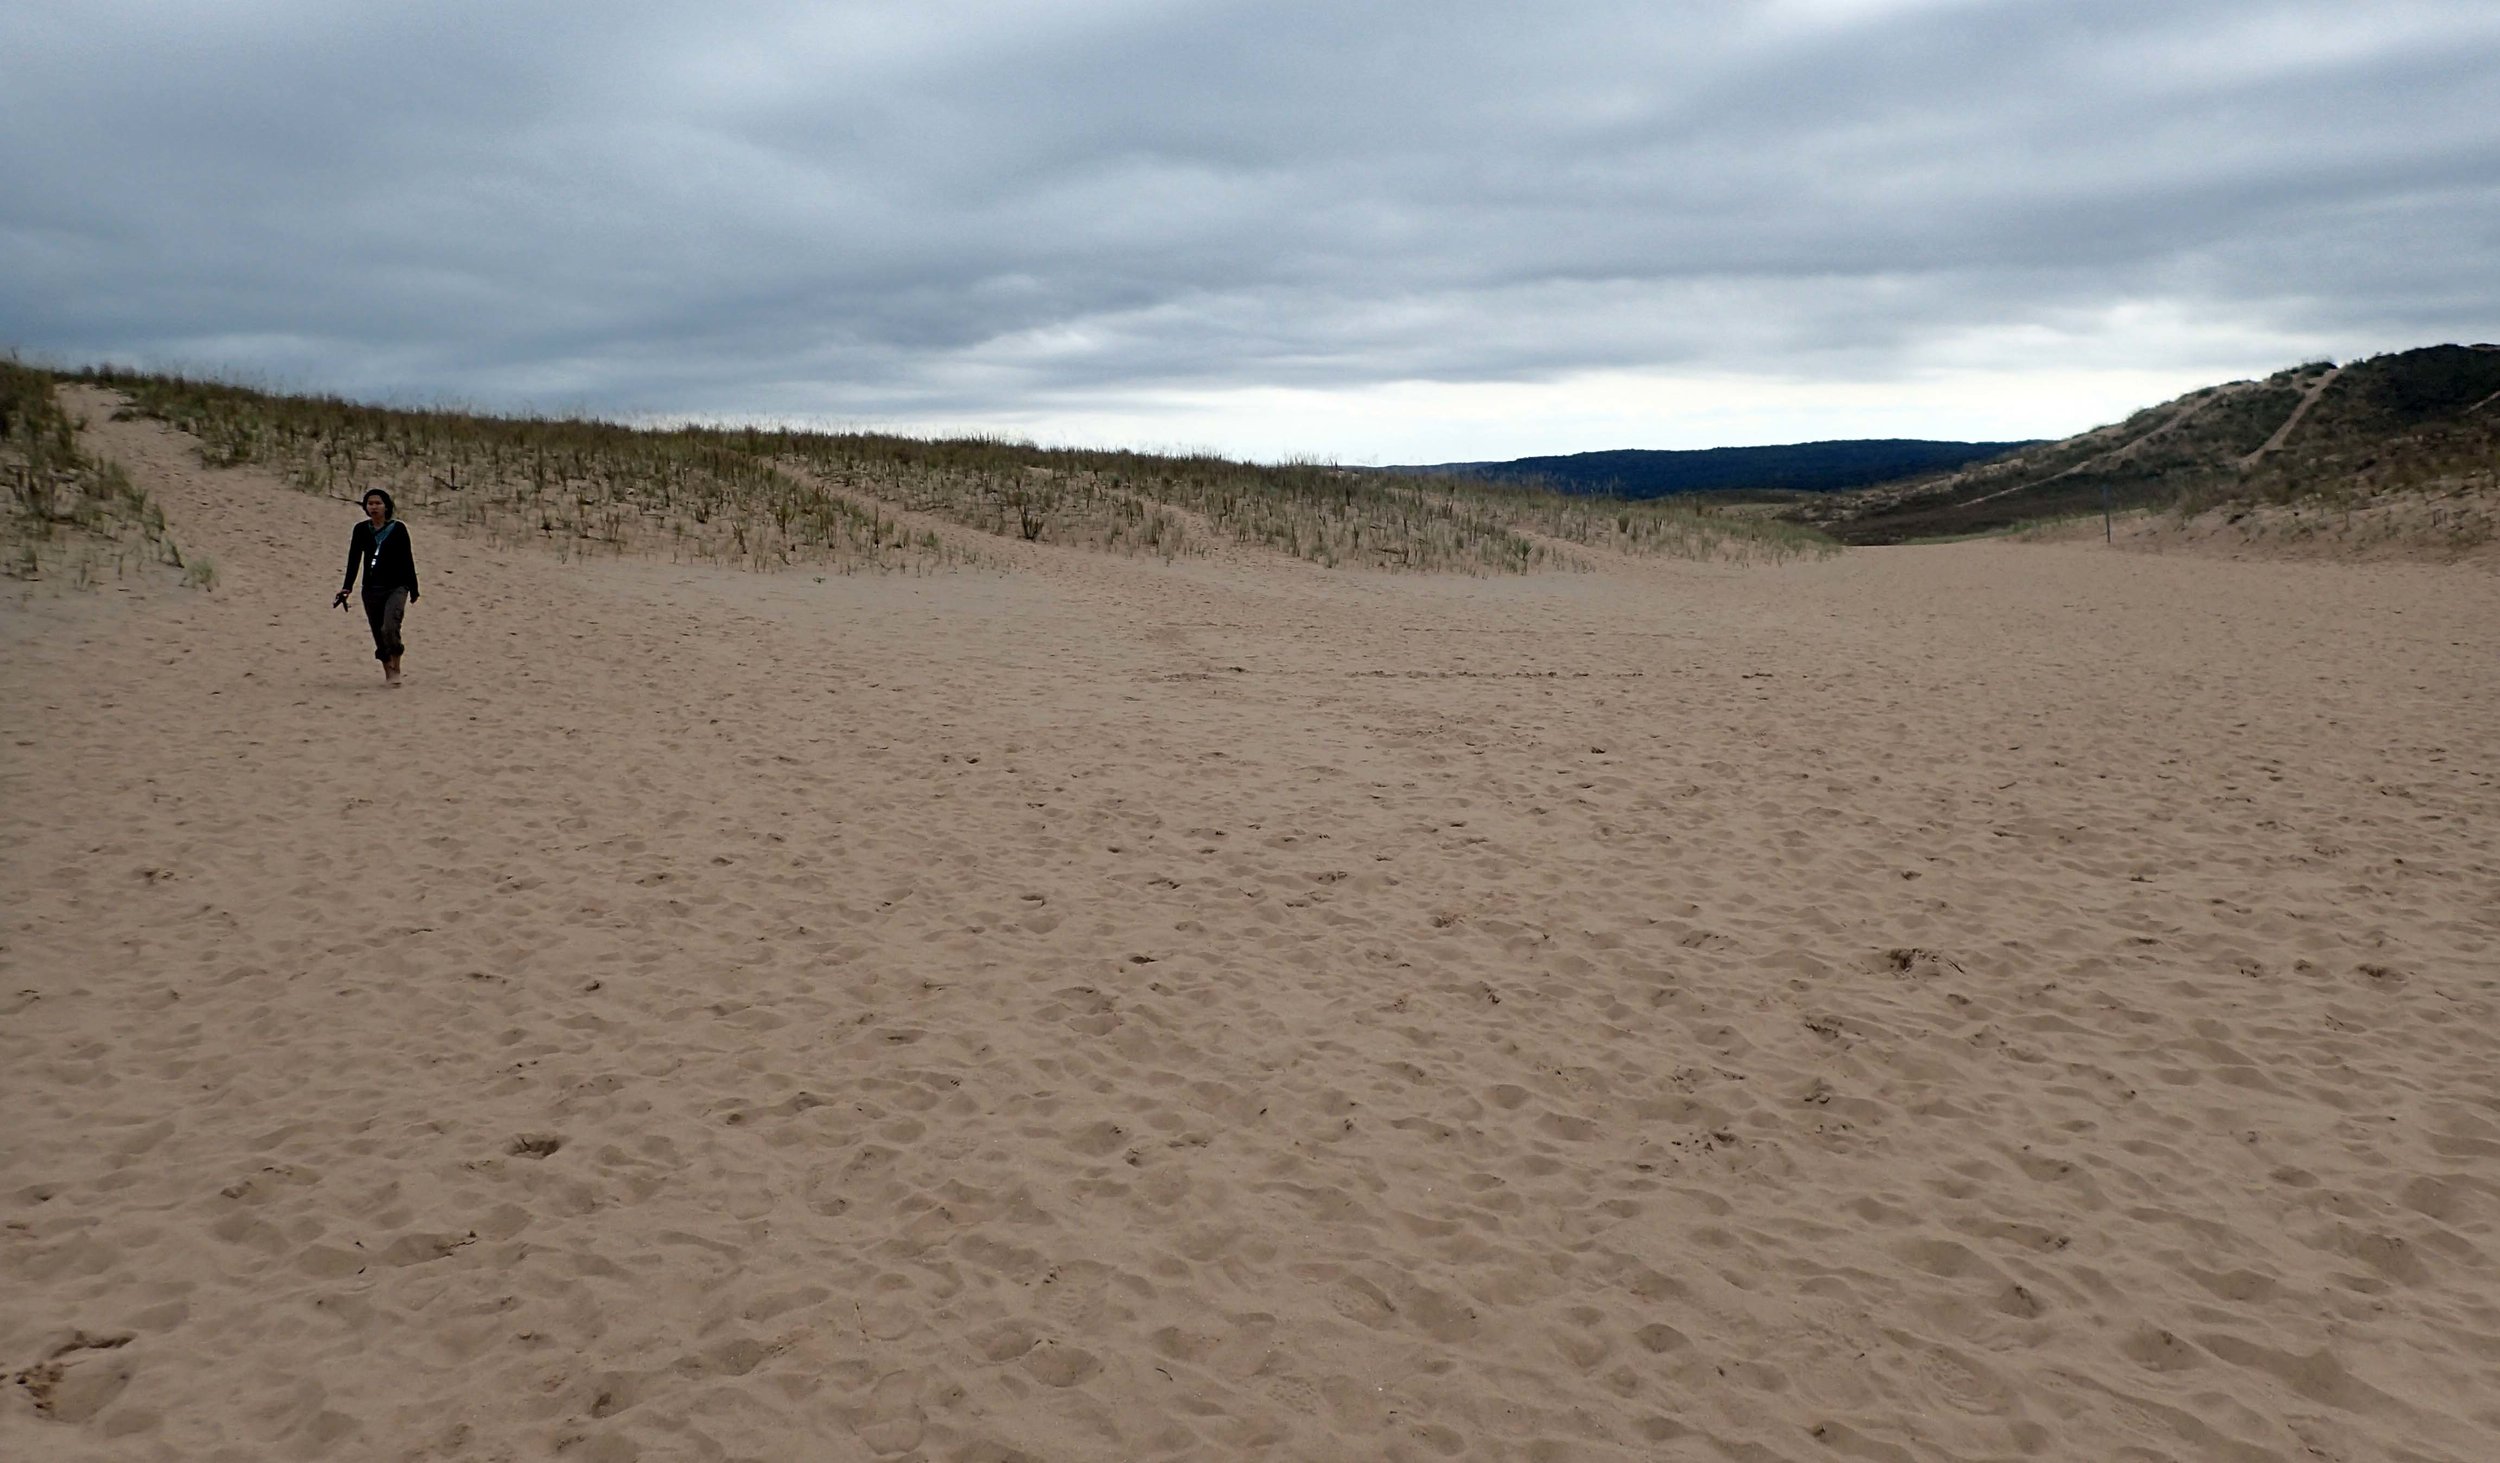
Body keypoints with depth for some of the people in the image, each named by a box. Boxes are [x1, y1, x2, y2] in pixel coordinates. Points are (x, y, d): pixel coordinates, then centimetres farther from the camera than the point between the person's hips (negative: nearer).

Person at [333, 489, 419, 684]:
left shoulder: (398, 528, -1)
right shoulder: (361, 530, 5)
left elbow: (407, 559, 3)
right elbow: (354, 559, 2)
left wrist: (413, 589, 5)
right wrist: (347, 587, -8)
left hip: (396, 587, -4)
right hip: (371, 588, 4)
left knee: (389, 628, -22)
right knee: (378, 633, 7)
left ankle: (396, 668, -5)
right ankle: (388, 673, 19)